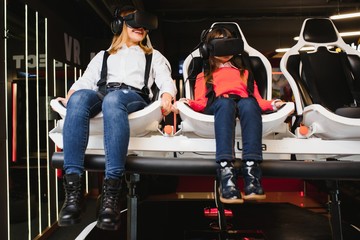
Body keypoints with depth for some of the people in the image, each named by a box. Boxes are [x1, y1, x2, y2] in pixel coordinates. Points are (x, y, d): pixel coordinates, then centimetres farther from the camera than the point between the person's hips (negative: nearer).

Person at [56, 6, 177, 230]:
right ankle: (73, 187, -44)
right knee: (80, 97, -36)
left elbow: (166, 80, 12)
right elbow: (86, 80, 18)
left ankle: (112, 192, -50)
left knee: (113, 99, -40)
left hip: (135, 98, -2)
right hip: (102, 97, 2)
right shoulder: (103, 56, 35)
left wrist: (167, 96, -13)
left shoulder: (154, 56, 31)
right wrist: (70, 96, -5)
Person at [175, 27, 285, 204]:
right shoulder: (204, 76, 36)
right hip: (218, 105, -1)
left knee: (249, 103, -36)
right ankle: (226, 170, -56)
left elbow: (257, 99, 25)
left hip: (244, 103, 1)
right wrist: (190, 103, -5)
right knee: (225, 103, -39)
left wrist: (271, 104, 4)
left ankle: (251, 168, -53)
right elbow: (201, 102, 18)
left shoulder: (244, 72, 40)